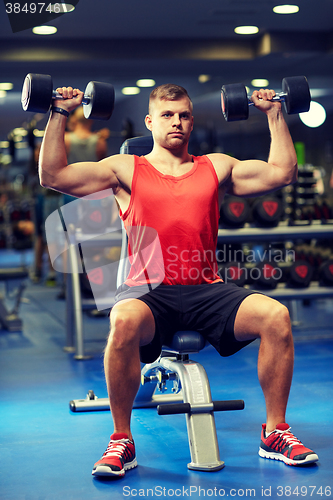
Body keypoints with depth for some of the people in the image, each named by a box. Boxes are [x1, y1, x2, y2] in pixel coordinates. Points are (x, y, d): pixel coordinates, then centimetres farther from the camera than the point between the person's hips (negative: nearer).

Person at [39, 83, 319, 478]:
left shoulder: (216, 167, 20)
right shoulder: (125, 170, 14)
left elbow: (282, 172, 18)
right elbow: (53, 175, 6)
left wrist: (274, 114, 19)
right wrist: (60, 115, 5)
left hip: (206, 290, 3)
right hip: (148, 290, -2)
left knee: (276, 316, -24)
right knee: (124, 323, -38)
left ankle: (275, 433, -7)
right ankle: (121, 441, -19)